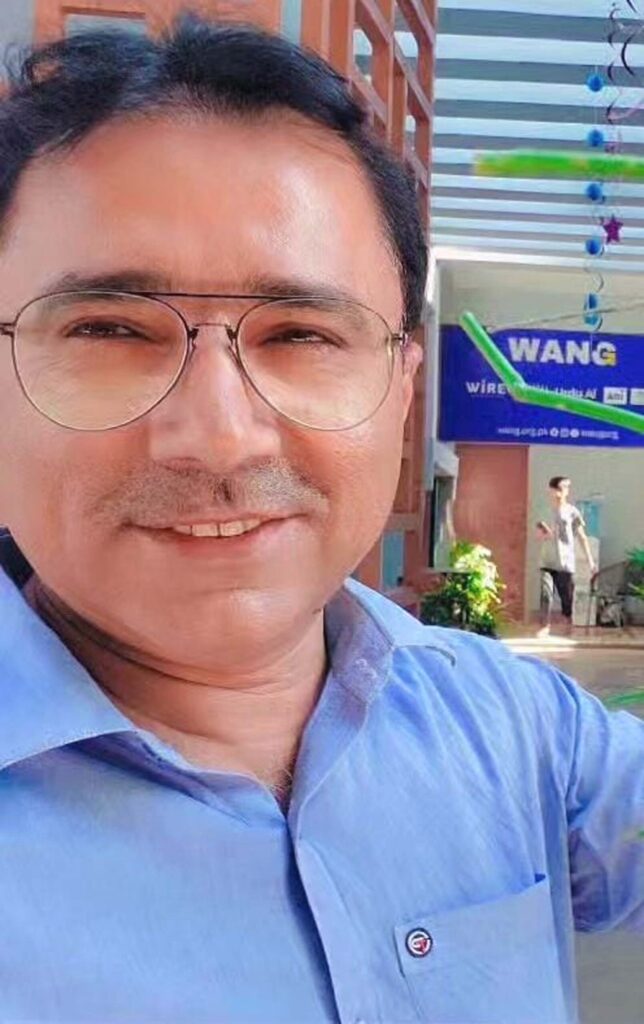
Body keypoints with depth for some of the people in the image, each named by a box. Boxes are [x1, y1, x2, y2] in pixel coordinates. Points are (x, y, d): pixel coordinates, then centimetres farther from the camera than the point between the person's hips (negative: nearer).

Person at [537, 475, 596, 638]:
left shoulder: (572, 512, 0)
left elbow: (582, 536, 1)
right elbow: (540, 535, 15)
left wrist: (590, 559, -4)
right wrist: (542, 534, -10)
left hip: (566, 561, -1)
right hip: (547, 561, 2)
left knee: (567, 596, 6)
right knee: (546, 593, -12)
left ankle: (568, 626, 24)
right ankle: (544, 627, -9)